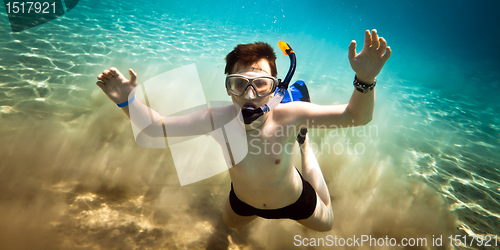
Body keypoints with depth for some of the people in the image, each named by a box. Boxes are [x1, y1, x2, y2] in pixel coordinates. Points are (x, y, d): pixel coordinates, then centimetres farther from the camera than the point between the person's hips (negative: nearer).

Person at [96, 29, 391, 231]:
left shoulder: (289, 115, -38)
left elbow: (356, 117, -34)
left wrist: (365, 79, -53)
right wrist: (128, 101, -40)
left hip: (295, 201, -1)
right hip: (244, 202, 2)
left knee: (326, 223, 33)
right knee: (231, 222, 37)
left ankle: (305, 148, 42)